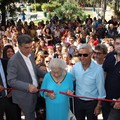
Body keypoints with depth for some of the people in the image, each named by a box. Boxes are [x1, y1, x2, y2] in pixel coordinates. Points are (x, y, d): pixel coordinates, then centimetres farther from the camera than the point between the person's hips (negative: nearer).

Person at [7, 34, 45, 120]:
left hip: (34, 91, 7)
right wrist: (27, 86, -33)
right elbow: (11, 81, -23)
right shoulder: (13, 61, -22)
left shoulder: (31, 54, 0)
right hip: (24, 95, -7)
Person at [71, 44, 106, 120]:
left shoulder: (98, 69, -20)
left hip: (92, 102, -3)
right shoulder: (75, 66, -9)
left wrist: (99, 106, -8)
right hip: (78, 101, 3)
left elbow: (101, 90, -12)